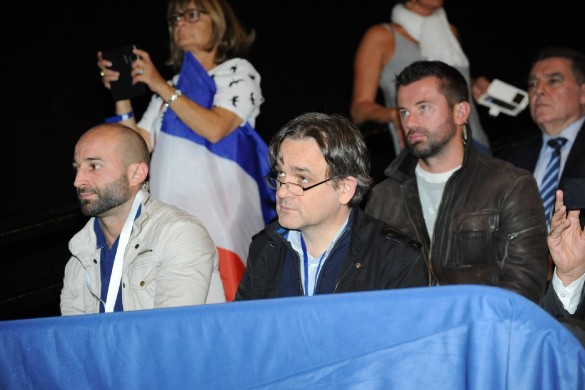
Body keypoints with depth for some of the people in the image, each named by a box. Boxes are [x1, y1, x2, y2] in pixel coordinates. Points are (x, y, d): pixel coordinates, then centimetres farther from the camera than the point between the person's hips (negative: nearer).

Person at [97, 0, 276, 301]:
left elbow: (215, 128, -10)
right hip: (171, 215, 5)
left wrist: (162, 87, -6)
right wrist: (122, 95, 6)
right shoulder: (171, 89, 24)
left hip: (219, 207, -5)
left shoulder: (237, 72, 8)